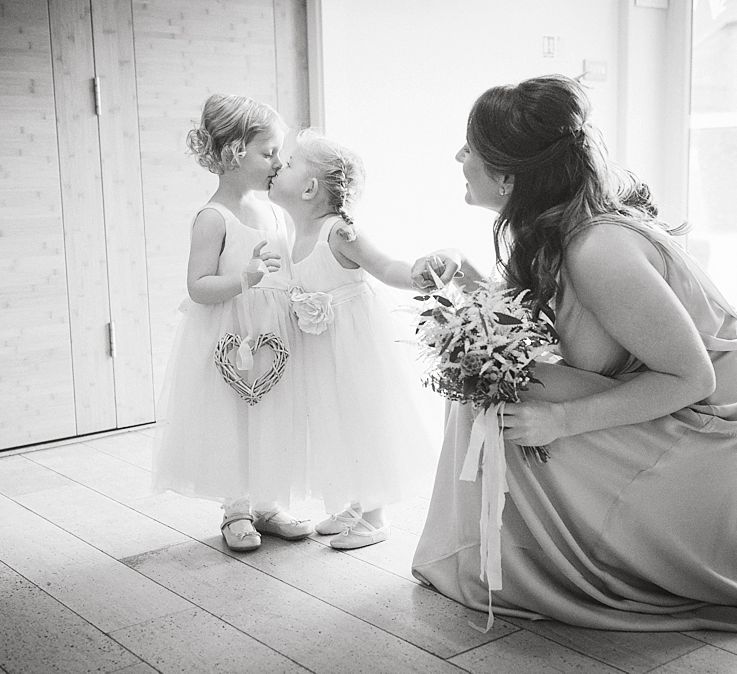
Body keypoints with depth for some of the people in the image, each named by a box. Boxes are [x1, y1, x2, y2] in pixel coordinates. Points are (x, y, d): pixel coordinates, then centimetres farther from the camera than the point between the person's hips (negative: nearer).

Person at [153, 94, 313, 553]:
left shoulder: (276, 214, 8)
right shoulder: (214, 218, -14)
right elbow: (199, 287, -18)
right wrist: (245, 279, -32)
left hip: (276, 337, 7)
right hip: (229, 339, -7)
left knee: (275, 423, 13)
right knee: (231, 425, 3)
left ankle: (268, 505, 28)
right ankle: (236, 511, 21)